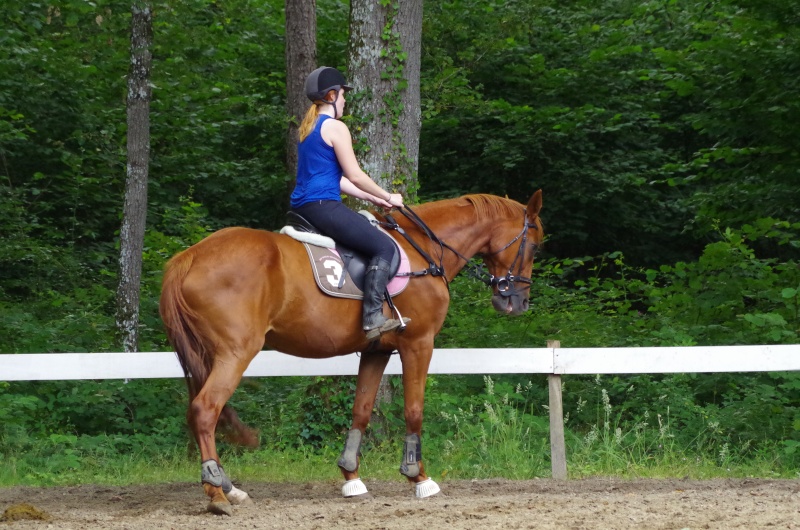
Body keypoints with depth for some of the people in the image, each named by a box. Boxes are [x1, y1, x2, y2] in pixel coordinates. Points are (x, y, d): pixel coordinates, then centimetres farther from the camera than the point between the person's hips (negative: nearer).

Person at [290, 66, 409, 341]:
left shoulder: (309, 127, 20)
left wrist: (372, 199, 20)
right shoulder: (336, 128, -9)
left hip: (302, 205, 10)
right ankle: (372, 317, -21)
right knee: (383, 246, -11)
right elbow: (355, 176, -11)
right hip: (323, 206, -10)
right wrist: (388, 197, 2)